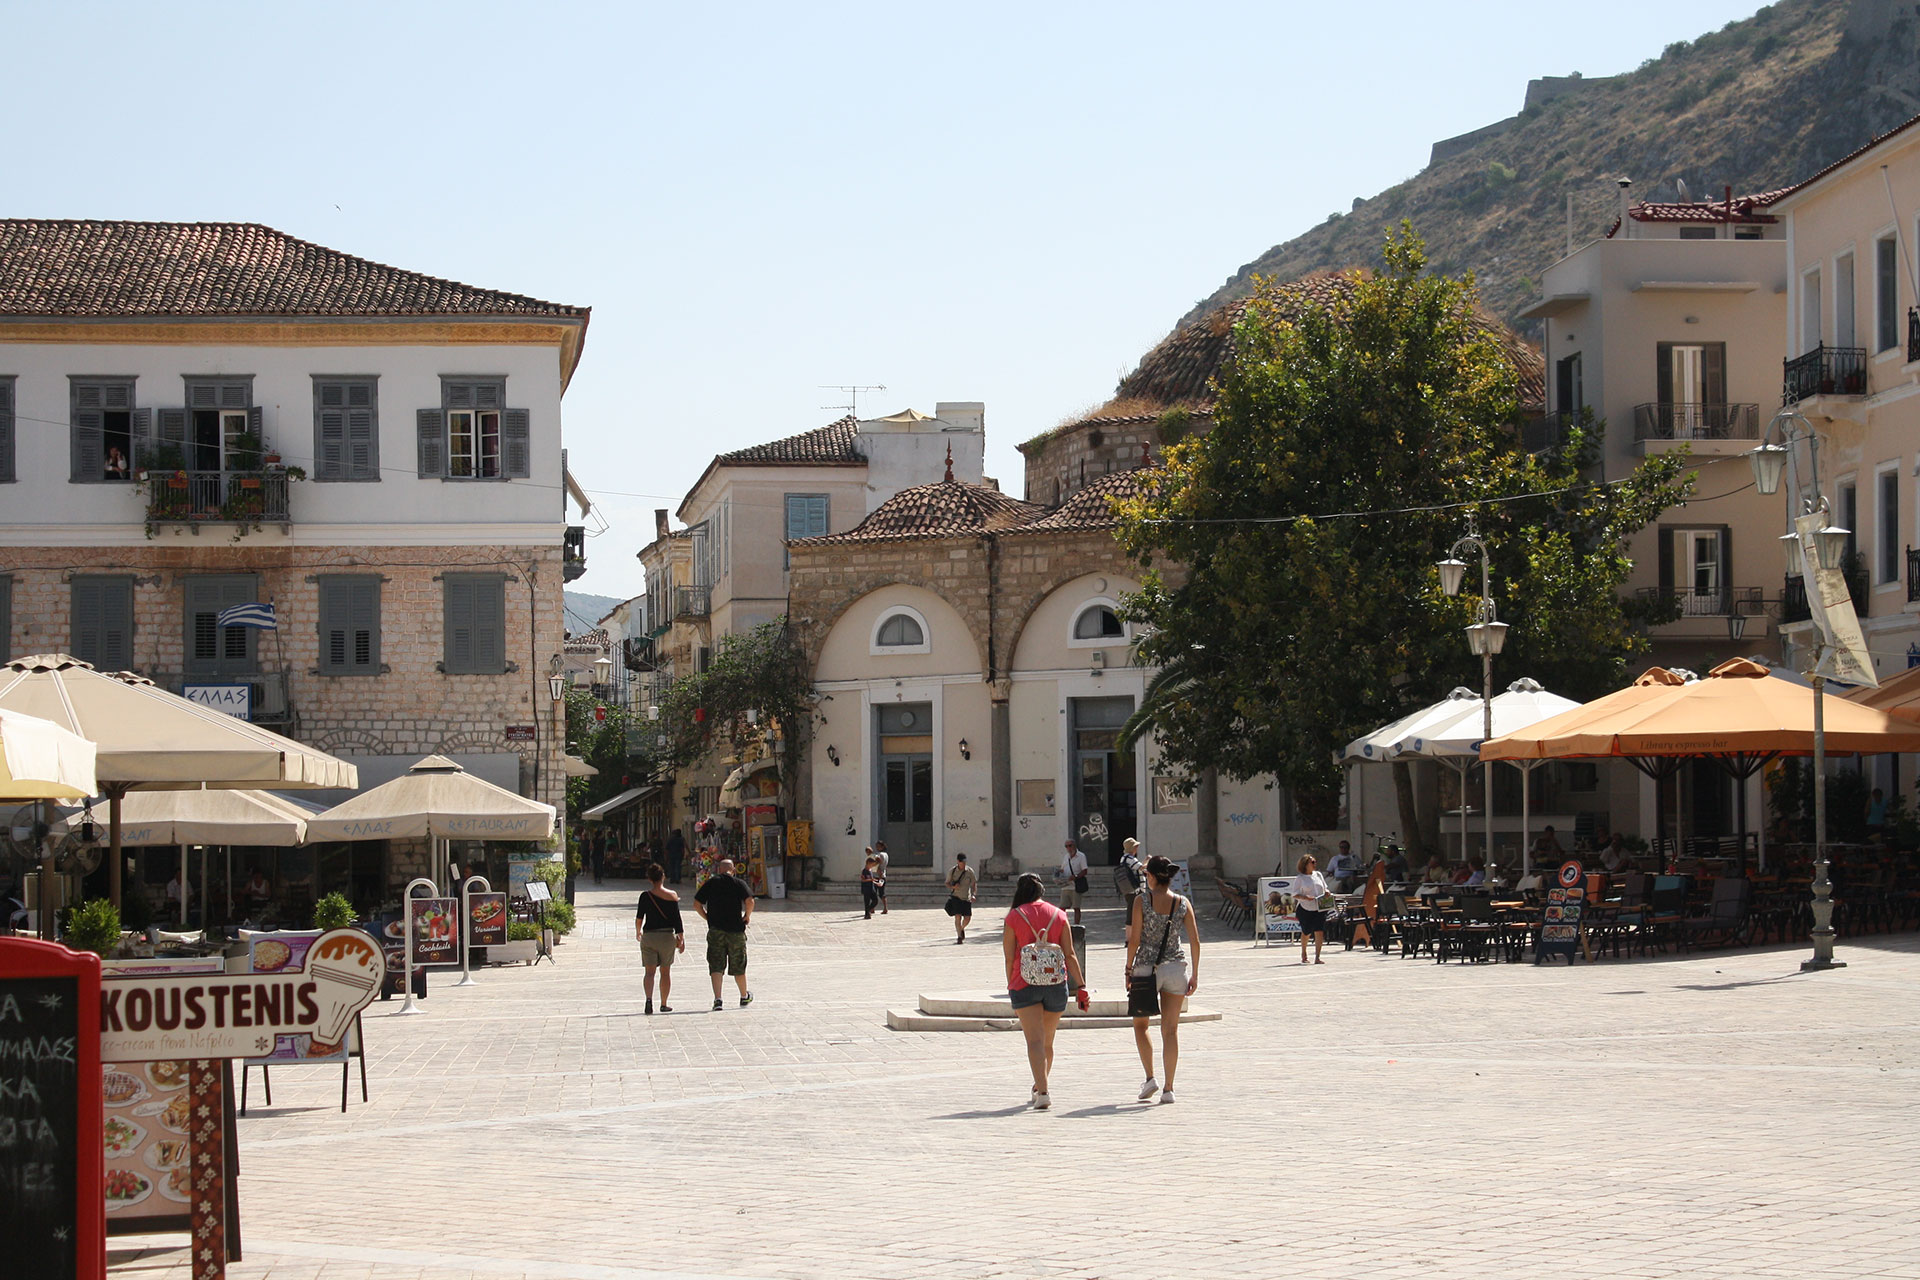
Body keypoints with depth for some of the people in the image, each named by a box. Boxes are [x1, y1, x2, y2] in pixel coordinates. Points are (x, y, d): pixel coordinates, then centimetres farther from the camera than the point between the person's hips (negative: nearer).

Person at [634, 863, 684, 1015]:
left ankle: (649, 998, -21)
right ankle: (664, 1004, 19)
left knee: (650, 971, 2)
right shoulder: (672, 896, -5)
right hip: (667, 936, 1)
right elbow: (677, 919, -3)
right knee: (666, 972, 13)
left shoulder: (645, 895, -7)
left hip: (649, 936, -1)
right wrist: (681, 939, 3)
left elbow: (639, 917, -1)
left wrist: (638, 931, 18)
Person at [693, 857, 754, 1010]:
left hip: (715, 930, 0)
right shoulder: (739, 883, 1)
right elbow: (749, 901, -14)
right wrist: (747, 916, 2)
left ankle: (717, 999, -16)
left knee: (716, 967, -2)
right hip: (736, 930, 0)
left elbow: (697, 904, 2)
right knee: (738, 967, 14)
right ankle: (744, 997, 30)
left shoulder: (711, 883, 5)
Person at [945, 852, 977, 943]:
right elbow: (947, 883, 4)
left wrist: (974, 895, -9)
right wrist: (953, 887, -18)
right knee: (958, 916, -13)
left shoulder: (970, 871, -2)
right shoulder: (952, 871, -4)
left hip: (966, 898, 2)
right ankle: (959, 937, -6)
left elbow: (974, 884, 5)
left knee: (967, 918, 2)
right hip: (956, 897, -2)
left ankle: (962, 929, 35)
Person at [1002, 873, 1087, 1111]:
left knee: (1035, 1040, -9)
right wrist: (1081, 986, 3)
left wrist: (1011, 988, 10)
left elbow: (1009, 958, -1)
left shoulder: (1014, 917, -1)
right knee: (1047, 1041, 18)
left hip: (1024, 984, -3)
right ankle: (1039, 1088, 34)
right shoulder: (1058, 915, 6)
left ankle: (1043, 1091, -23)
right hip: (1056, 984, 3)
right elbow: (1070, 954, 2)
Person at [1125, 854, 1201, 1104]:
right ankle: (1168, 1088, 4)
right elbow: (1195, 941, 0)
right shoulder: (1183, 903, 1)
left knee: (1140, 1024, 16)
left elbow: (1134, 940, -9)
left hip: (1146, 968, -2)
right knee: (1171, 1029, 6)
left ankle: (1150, 1077, 3)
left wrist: (1128, 970, 0)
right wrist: (1194, 975, 8)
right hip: (1176, 967, 2)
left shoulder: (1142, 901, -7)